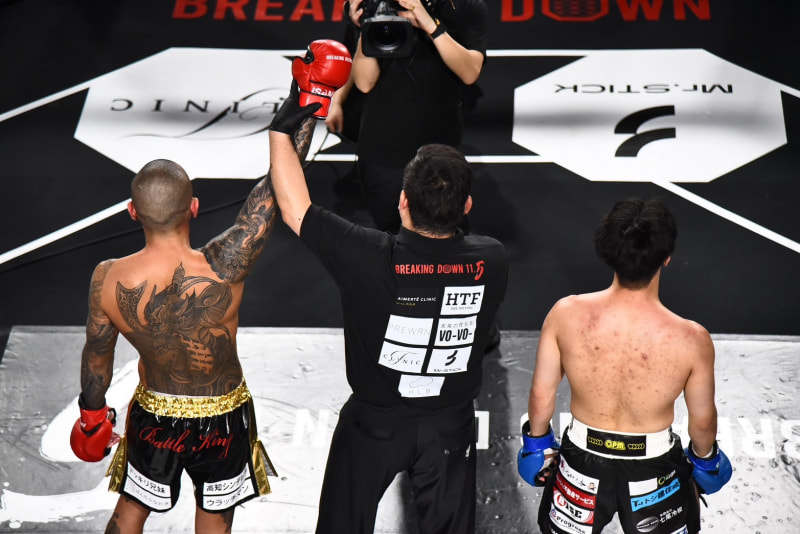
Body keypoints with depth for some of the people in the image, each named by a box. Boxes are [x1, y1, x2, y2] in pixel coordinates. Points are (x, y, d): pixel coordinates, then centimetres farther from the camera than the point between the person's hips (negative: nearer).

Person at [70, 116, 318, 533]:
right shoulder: (223, 268, -35)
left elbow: (96, 356, -7)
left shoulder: (108, 279, -25)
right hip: (221, 416, -1)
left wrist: (91, 412, 12)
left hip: (153, 414, 1)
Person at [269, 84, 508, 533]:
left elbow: (295, 209, -19)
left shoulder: (370, 260, -31)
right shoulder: (492, 262, -21)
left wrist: (282, 128, -10)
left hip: (374, 424, -1)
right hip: (450, 425, 2)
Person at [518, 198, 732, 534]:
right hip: (653, 466, -1)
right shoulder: (692, 340, -27)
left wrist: (537, 440, 11)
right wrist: (704, 457, 13)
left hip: (584, 457, 1)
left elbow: (542, 395, -9)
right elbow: (702, 420, -9)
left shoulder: (566, 314, -24)